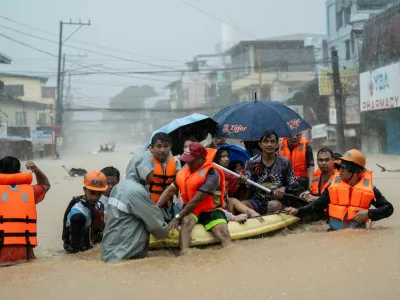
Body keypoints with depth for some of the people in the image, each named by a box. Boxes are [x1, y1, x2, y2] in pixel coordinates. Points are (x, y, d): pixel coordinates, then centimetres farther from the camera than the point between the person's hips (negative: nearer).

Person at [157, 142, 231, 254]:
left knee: (225, 234, -25)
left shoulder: (211, 174, -20)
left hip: (211, 210, -3)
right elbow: (171, 190, 4)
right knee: (186, 221, -31)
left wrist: (177, 217, -23)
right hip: (191, 209, 3)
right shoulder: (185, 170, 3)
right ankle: (183, 255, -49)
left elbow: (196, 200, -24)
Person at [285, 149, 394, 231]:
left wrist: (369, 214, -8)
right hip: (334, 233, 1)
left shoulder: (369, 188, 2)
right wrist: (298, 211, -5)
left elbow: (388, 208, 7)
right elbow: (318, 204, 8)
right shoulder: (334, 185, 6)